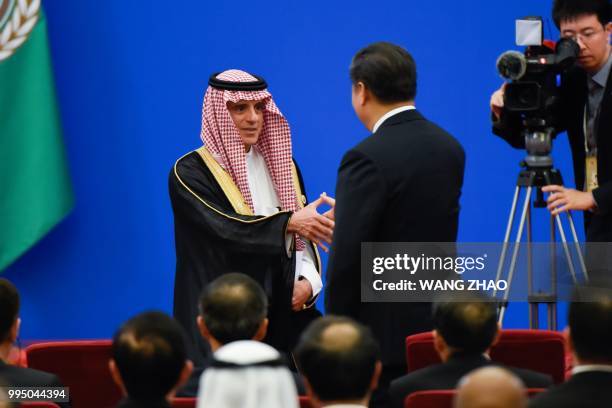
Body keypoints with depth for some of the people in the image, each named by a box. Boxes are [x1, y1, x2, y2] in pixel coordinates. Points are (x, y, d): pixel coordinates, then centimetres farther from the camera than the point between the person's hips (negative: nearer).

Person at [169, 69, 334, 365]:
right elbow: (226, 229, -18)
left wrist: (307, 281, -5)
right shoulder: (190, 172, -4)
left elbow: (303, 237, 14)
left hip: (283, 314, 5)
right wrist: (289, 222, -28)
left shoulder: (280, 165, 14)